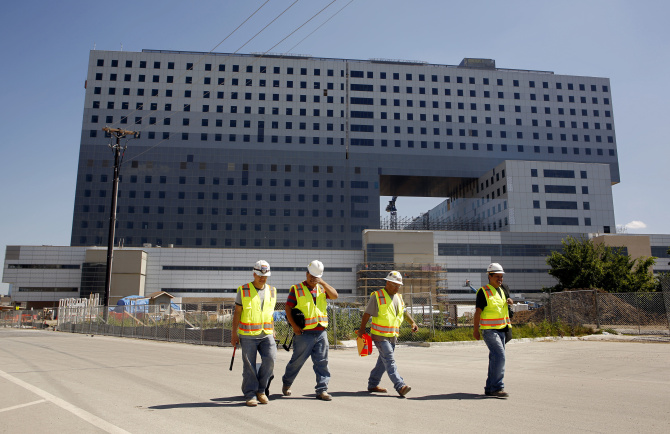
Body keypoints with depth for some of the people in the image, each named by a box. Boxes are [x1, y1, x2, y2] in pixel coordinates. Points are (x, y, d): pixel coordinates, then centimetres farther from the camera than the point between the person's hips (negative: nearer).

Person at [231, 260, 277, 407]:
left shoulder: (271, 291, 10)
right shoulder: (243, 290, -1)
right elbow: (237, 313, 0)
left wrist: (273, 331, 18)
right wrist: (234, 334, -2)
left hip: (266, 334, 3)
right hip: (248, 335, -3)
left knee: (270, 358, -13)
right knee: (249, 366, 0)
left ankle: (260, 390, 7)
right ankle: (250, 395, 13)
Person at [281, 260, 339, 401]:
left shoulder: (321, 289, 14)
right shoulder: (296, 289, 0)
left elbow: (334, 295, -1)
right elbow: (288, 307, -2)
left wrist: (322, 283, -10)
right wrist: (294, 325, -11)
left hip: (321, 332, 4)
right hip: (304, 333, -4)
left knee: (322, 362, 3)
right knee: (297, 361, 7)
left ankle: (322, 390, 10)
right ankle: (286, 384, 30)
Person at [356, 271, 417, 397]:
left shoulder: (398, 297, 14)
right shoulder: (377, 296, -9)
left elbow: (404, 312, 26)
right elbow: (367, 314, -6)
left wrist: (412, 322, 11)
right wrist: (362, 329, -4)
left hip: (393, 336, 8)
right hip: (380, 335, -8)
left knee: (383, 361, 13)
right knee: (390, 361, -14)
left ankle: (372, 384, 24)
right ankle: (400, 386, -19)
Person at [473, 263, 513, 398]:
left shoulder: (502, 291, 15)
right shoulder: (484, 292, -9)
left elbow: (509, 301, 31)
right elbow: (478, 311, -11)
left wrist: (510, 301, 6)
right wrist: (476, 330, -12)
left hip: (501, 329, 8)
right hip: (489, 330, -8)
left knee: (495, 358, 11)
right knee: (500, 356, -18)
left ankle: (490, 388, 19)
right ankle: (497, 387, -13)